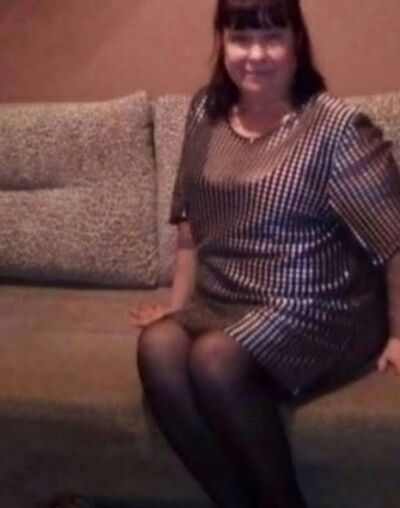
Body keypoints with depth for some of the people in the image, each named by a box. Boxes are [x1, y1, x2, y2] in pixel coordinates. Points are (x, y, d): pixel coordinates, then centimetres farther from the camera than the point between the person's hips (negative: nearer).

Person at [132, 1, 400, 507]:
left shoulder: (336, 125, -12)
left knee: (214, 360, -31)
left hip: (318, 309, -5)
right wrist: (180, 303, 11)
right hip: (222, 300, 6)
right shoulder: (206, 110, 7)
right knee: (157, 347, -24)